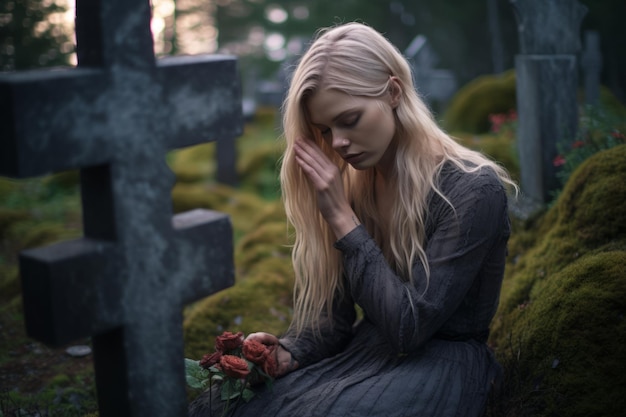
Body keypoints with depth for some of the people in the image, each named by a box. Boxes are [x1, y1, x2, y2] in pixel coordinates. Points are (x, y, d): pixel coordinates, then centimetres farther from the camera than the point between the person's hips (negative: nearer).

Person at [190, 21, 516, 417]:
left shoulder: (473, 190, -17)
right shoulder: (352, 183, 2)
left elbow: (408, 326, -21)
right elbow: (333, 316, 5)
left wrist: (342, 217, -21)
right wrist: (288, 355, -16)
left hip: (440, 364, -5)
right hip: (364, 350, 5)